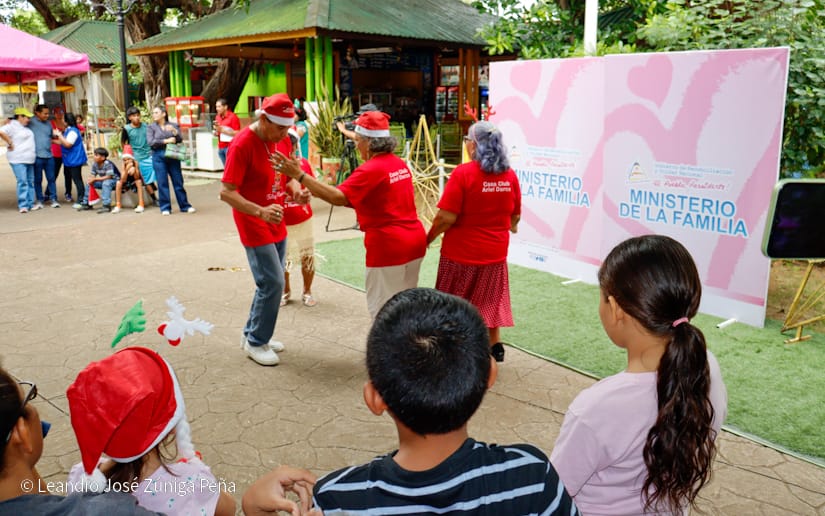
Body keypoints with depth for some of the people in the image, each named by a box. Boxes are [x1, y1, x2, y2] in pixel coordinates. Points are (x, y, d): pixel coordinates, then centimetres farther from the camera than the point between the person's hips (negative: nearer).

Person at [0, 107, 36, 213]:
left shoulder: (25, 127, 18)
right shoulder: (12, 126, -8)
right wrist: (10, 143, -18)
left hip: (29, 159, 9)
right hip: (18, 160, -9)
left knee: (30, 181, 9)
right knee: (22, 182, -13)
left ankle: (30, 203, 15)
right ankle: (23, 205, -13)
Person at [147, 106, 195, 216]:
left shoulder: (173, 126, 10)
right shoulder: (151, 127, 8)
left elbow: (180, 140, 0)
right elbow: (151, 142, -5)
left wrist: (174, 131, -18)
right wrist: (166, 141, -8)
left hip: (173, 156, 1)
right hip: (158, 156, -1)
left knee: (178, 181, 2)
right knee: (162, 182, -1)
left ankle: (185, 206, 9)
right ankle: (165, 208, 7)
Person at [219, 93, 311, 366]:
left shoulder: (283, 139, 3)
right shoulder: (242, 144, -20)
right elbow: (226, 192, -21)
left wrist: (297, 190, -10)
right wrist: (260, 212, -35)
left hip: (277, 224, 8)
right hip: (254, 226, -8)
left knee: (271, 281, 14)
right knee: (273, 282, -7)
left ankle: (252, 333, 32)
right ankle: (256, 343, 11)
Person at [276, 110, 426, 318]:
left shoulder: (371, 169, -16)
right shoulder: (399, 164, 11)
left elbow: (338, 197, -25)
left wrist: (299, 175, -26)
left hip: (389, 246, -9)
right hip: (414, 240, 9)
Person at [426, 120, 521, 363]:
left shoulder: (463, 173, -18)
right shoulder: (510, 175, -1)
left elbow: (446, 217, -20)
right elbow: (515, 215, 9)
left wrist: (428, 238, -4)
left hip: (461, 252, -5)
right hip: (495, 252, 5)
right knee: (488, 299, 22)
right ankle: (495, 346, 29)